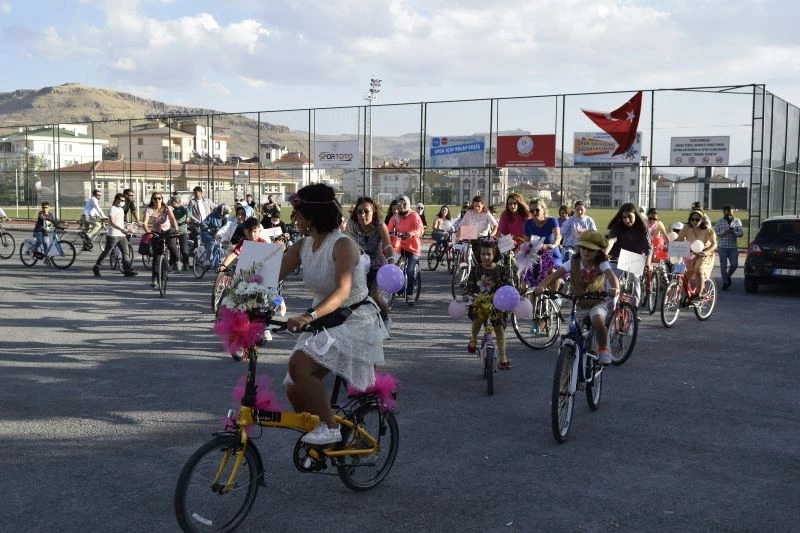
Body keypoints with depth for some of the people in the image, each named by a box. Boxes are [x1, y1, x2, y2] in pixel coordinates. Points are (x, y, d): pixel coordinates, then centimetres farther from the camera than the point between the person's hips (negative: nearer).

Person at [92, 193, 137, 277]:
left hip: (122, 235, 8)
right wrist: (121, 229, -30)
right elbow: (112, 222, -20)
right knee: (106, 252, 0)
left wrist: (125, 230, 16)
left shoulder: (121, 209, 17)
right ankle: (96, 268, 13)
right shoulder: (112, 209, -10)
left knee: (126, 252, -1)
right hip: (113, 235, -8)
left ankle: (127, 271, -1)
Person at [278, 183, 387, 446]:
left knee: (299, 365, -27)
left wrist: (310, 316, -47)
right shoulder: (303, 246, 3)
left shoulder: (342, 245, -19)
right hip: (324, 321, 8)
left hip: (356, 320, -8)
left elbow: (342, 291, -33)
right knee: (294, 388, 1)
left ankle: (329, 428, -13)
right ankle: (316, 439, 23)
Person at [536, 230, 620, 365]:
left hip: (597, 303, -3)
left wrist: (615, 288, -57)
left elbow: (611, 276, -33)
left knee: (597, 320, -32)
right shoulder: (573, 263, -11)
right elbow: (555, 274, -22)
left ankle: (603, 349, -8)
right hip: (578, 304, 3)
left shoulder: (601, 264, -14)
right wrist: (541, 286, -41)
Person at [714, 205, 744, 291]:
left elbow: (741, 232, 2)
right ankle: (725, 283, 7)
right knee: (723, 265, -1)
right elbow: (715, 233, -1)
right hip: (722, 247, -1)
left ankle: (728, 276, 27)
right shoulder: (719, 222, 6)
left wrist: (733, 233, -17)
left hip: (733, 247, 1)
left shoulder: (737, 221, 9)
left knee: (734, 264, -3)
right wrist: (724, 232, -18)